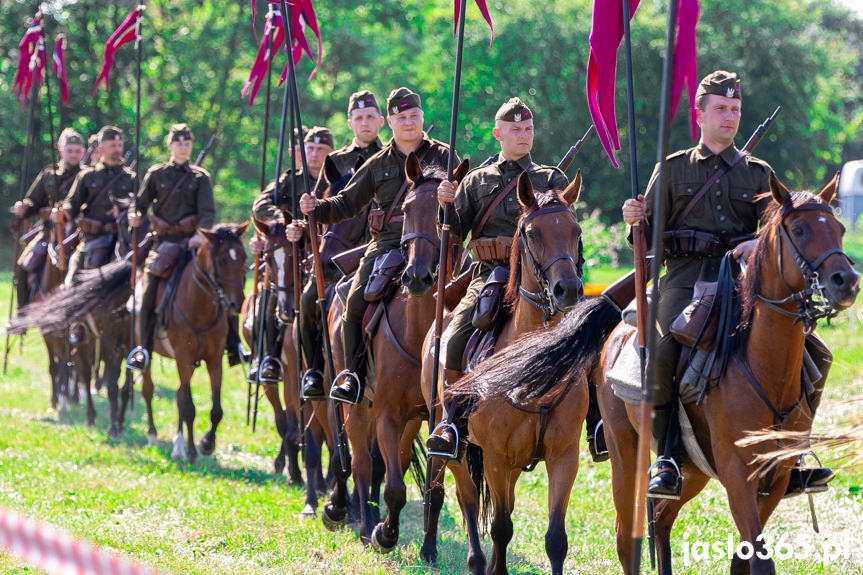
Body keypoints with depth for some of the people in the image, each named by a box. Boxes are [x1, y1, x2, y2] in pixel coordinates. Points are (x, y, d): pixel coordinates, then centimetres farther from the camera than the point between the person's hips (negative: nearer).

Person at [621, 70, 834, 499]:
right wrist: (635, 221, -11)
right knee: (660, 351, -30)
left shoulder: (757, 173, 17)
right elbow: (647, 238, 13)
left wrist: (759, 244, -14)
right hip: (684, 280, -1)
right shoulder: (673, 169, 15)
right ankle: (666, 460, -22)